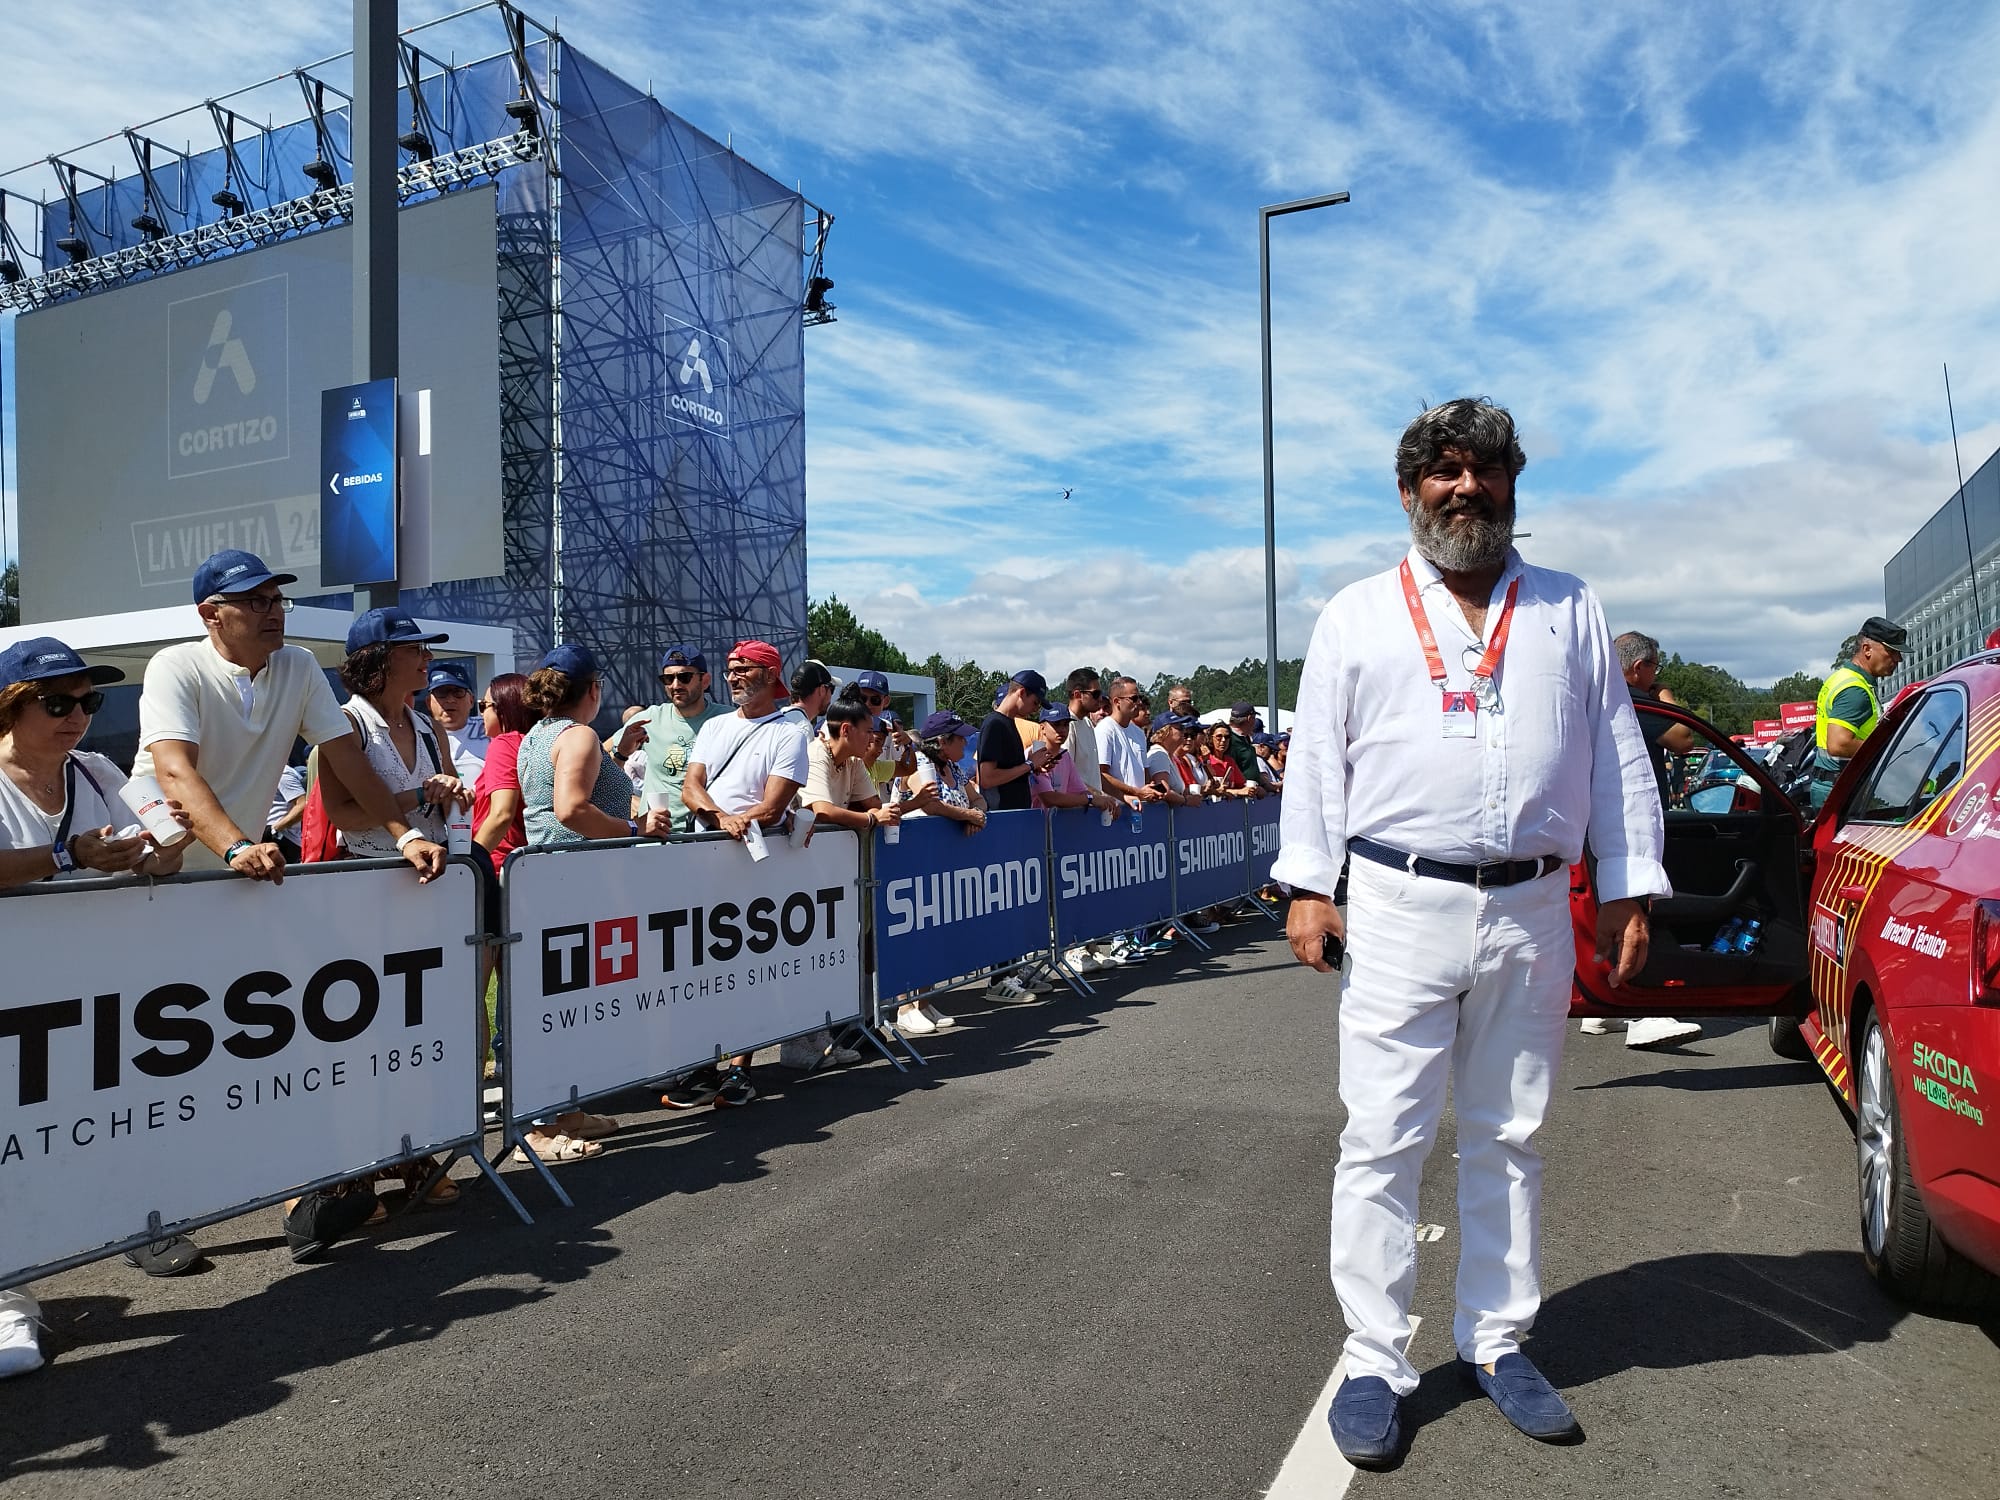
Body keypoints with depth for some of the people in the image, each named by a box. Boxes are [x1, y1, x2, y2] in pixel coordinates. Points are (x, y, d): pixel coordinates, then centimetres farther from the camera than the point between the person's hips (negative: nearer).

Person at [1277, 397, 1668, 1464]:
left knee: (1508, 1139, 12)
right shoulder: (1357, 615, 9)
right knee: (1383, 1142, -1)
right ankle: (1375, 1363, 11)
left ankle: (1496, 1343, 27)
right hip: (1399, 907, -2)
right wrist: (1308, 885, -2)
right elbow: (1316, 756, 6)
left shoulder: (1571, 612, 14)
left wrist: (1628, 893, 7)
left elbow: (1618, 757, 14)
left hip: (1532, 914, 2)